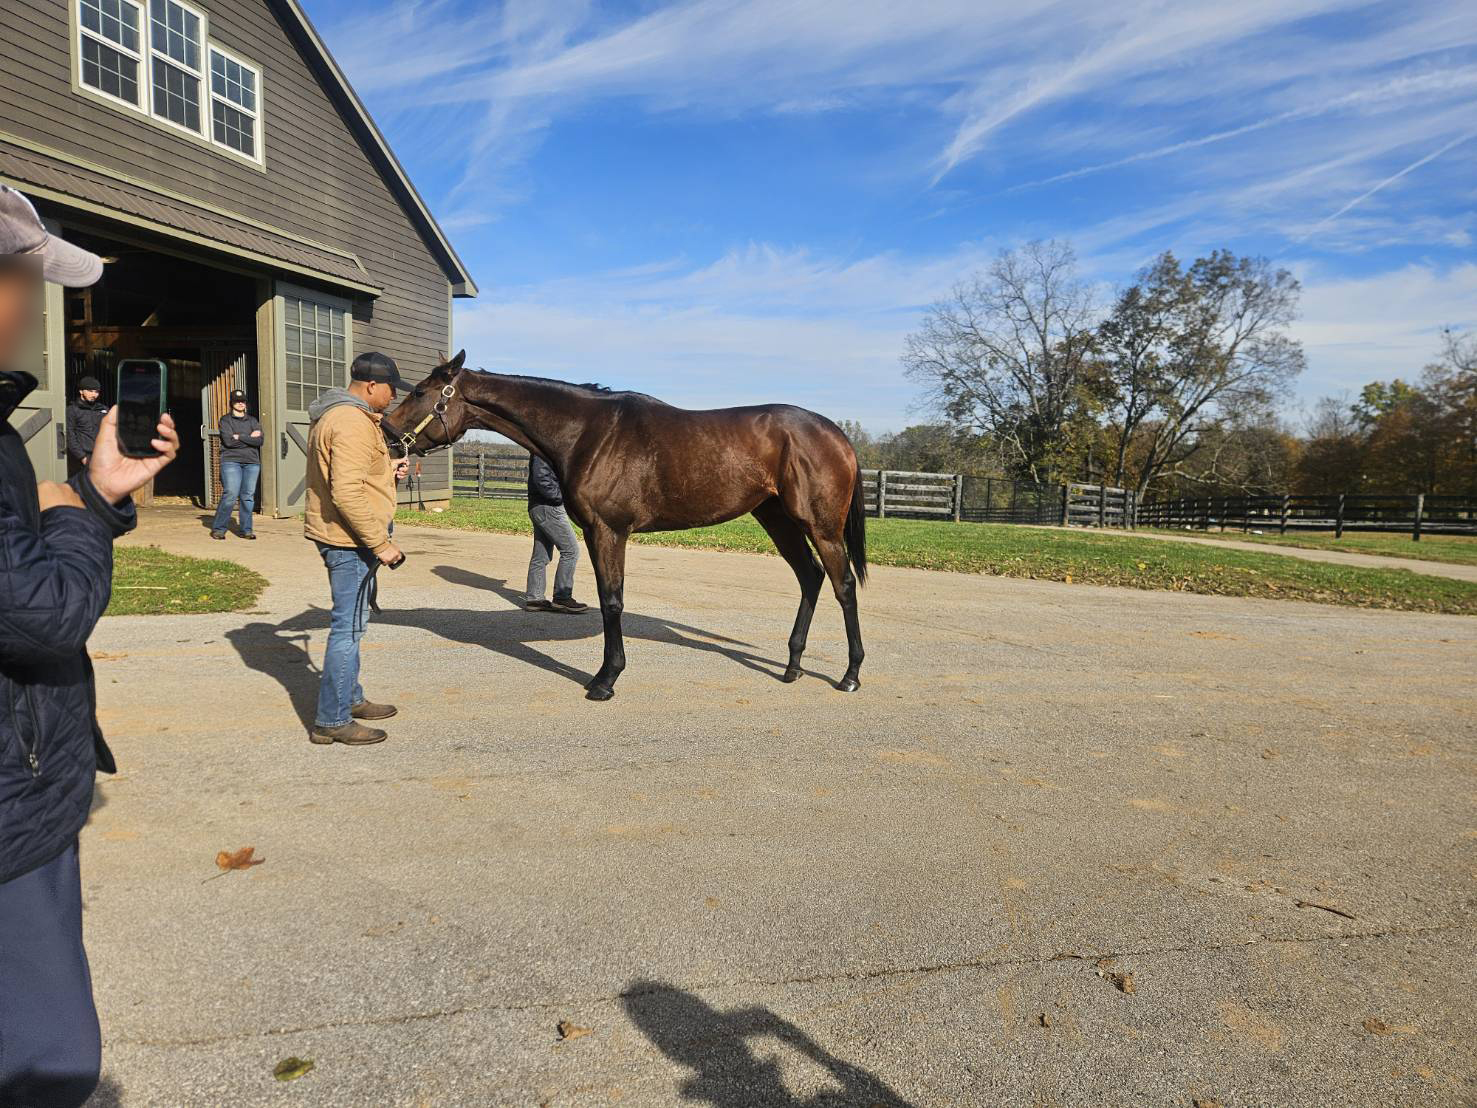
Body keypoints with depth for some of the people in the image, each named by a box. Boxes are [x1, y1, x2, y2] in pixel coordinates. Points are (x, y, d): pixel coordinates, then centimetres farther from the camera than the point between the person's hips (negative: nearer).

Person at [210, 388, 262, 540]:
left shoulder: (252, 421, 16)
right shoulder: (225, 420, 7)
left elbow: (259, 441, 0)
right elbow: (228, 440, -10)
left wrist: (240, 437, -8)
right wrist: (250, 437, -4)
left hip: (252, 462, 3)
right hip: (231, 461, -3)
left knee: (248, 496, 0)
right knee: (230, 495, -12)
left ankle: (246, 530, 7)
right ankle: (218, 529, -1)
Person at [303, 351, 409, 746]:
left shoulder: (337, 414, 15)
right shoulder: (354, 423, -20)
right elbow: (347, 494, -28)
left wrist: (386, 471, 15)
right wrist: (381, 543, -23)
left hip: (342, 537, 11)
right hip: (351, 539, -11)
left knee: (351, 621, 21)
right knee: (349, 624, -4)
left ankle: (350, 699, 35)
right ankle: (331, 720, 3)